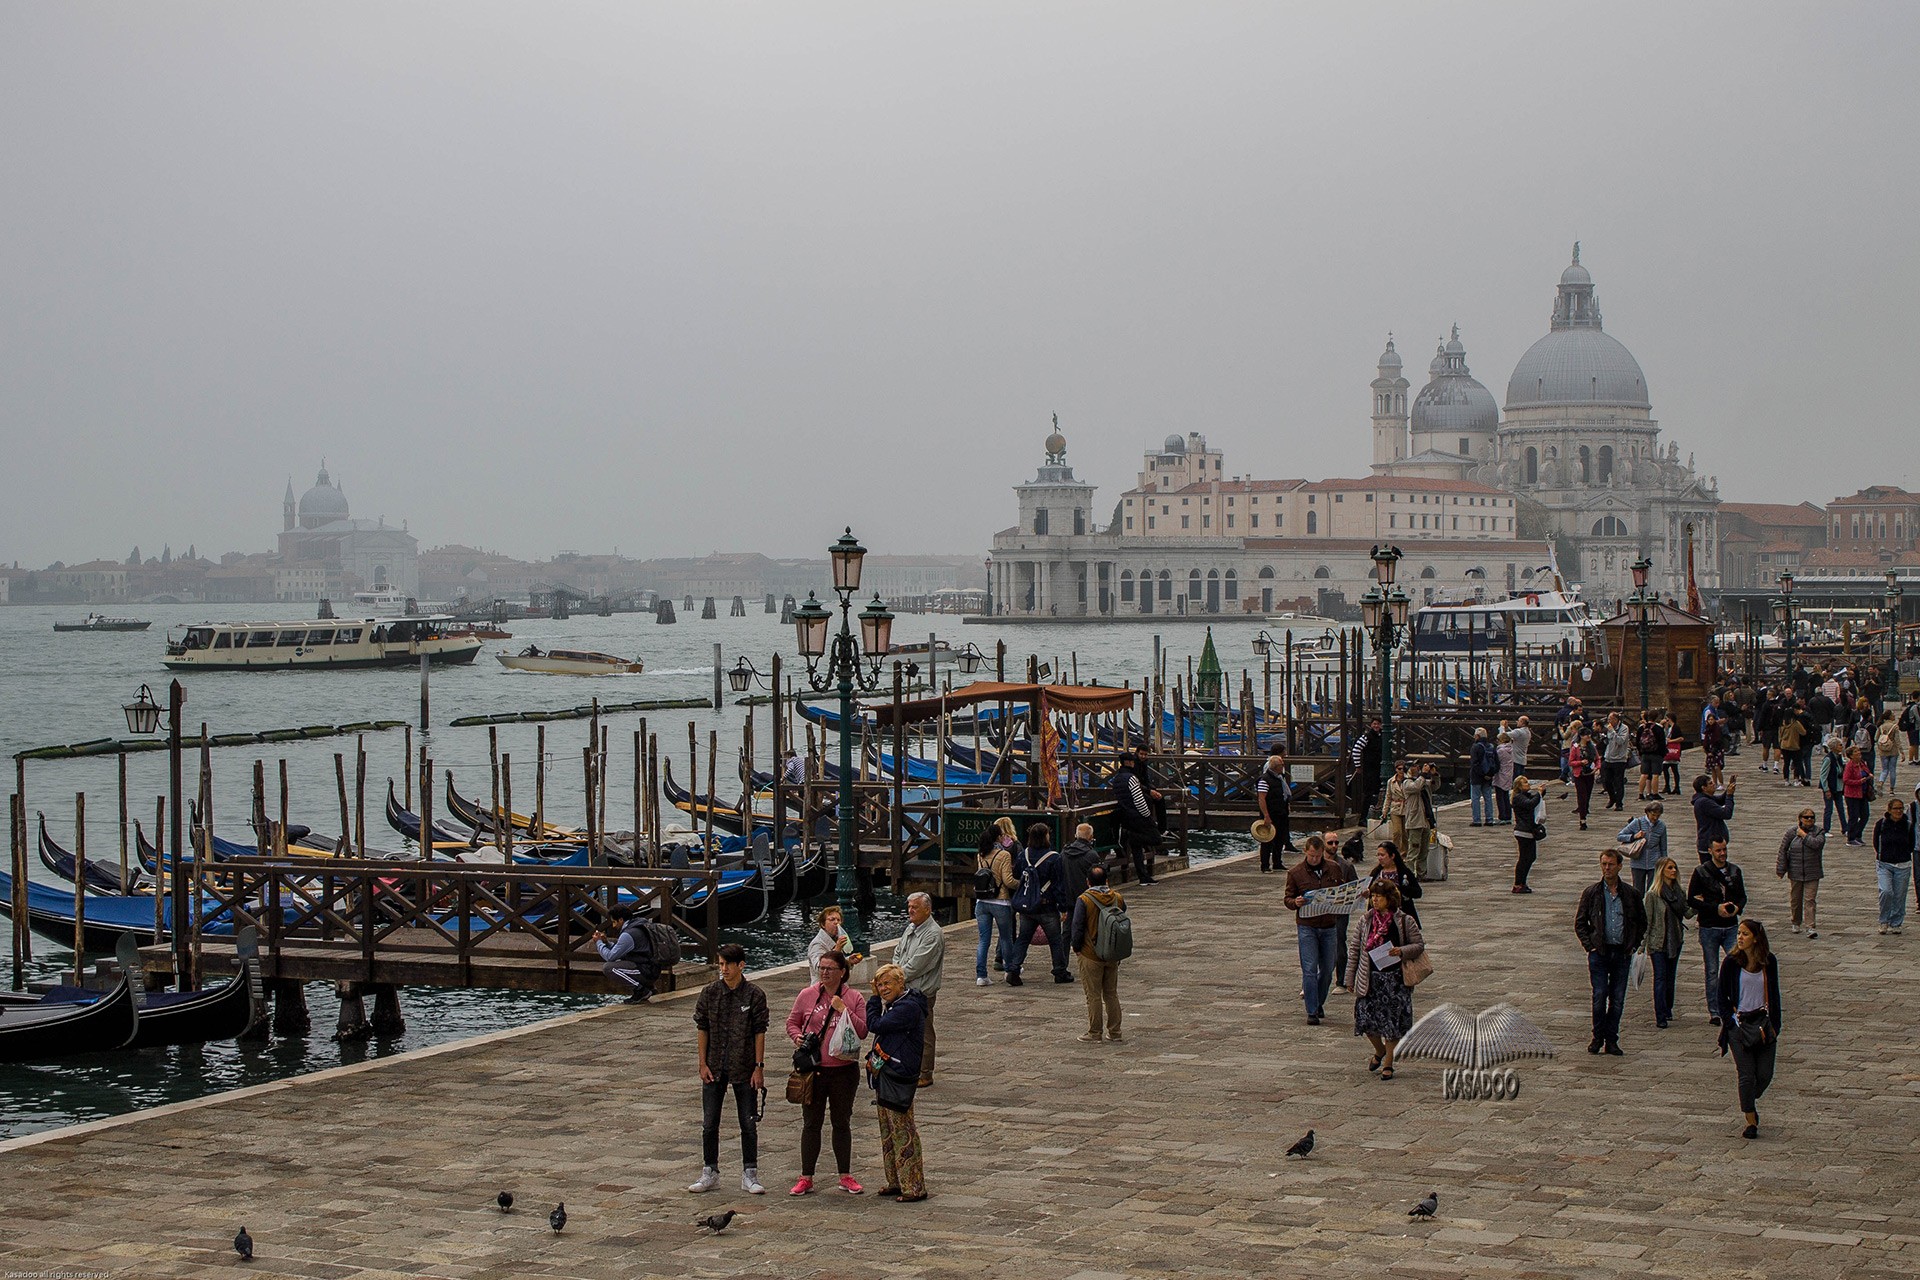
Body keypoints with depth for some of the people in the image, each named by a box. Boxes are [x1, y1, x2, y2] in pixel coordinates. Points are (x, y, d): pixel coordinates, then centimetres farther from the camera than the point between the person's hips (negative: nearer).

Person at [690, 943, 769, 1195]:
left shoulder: (755, 995, -5)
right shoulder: (710, 992, 0)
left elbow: (759, 1033, -3)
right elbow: (703, 1029, 4)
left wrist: (759, 1067, -7)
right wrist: (703, 1064, -1)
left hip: (744, 1070, -2)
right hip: (715, 1069, 2)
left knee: (749, 1125, 3)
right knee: (709, 1124, 7)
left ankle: (750, 1175, 12)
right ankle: (710, 1173, 19)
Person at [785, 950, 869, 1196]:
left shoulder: (854, 999, 0)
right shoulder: (807, 995, 2)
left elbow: (863, 1032, -6)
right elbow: (792, 1022, 10)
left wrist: (844, 1010, -16)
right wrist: (797, 1037, -10)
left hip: (844, 1071, 0)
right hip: (812, 1069, 0)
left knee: (842, 1123, 10)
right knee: (811, 1123, 5)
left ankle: (845, 1177, 20)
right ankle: (806, 1178, 12)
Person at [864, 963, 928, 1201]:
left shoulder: (909, 1007, -17)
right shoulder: (893, 1004, 14)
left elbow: (875, 1025, -18)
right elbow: (878, 1030, 20)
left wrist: (874, 999, -6)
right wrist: (874, 1058, 6)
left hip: (899, 1076, -10)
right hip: (884, 1074, 10)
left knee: (902, 1130, -7)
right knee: (888, 1130, 15)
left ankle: (914, 1187, -3)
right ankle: (896, 1182, 23)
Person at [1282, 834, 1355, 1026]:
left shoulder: (1334, 868, 4)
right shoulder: (1295, 873, -3)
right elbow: (1288, 898, 2)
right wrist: (1295, 902, -21)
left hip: (1329, 925, 3)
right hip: (1306, 926, -3)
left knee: (1328, 968, 10)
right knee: (1309, 969, -7)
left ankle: (1319, 1003, 31)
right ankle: (1311, 1011, -3)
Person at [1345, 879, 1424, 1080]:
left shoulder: (1405, 921, -4)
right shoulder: (1366, 920, 4)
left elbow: (1419, 945, 1)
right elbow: (1354, 948, 8)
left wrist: (1401, 951, -19)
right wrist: (1350, 978, 6)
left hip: (1395, 978, -2)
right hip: (1370, 978, 2)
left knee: (1392, 1021, 1)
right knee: (1366, 1018, -1)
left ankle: (1388, 1064, 16)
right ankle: (1379, 1051, 30)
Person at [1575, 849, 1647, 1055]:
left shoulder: (1630, 894, 6)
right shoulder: (1592, 893, 3)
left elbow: (1642, 922, 17)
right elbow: (1579, 922, 8)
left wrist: (1633, 945, 7)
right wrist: (1590, 945, -2)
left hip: (1622, 953, 1)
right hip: (1599, 952, -1)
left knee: (1618, 999, 3)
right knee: (1600, 996, -6)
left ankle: (1611, 1040, 11)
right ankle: (1598, 1037, 8)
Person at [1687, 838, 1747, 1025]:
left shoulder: (1735, 871, 8)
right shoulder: (1701, 872, -4)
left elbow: (1742, 896, 16)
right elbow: (1692, 899, -6)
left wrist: (1737, 908, -7)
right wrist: (1716, 908, -15)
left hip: (1731, 926, 3)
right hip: (1709, 928, -3)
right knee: (1712, 971, 4)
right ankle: (1714, 1012, 11)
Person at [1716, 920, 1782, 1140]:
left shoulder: (1769, 962, 2)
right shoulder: (1732, 962, -5)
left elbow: (1774, 995, 9)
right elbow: (1722, 997, 1)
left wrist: (1774, 1026, 5)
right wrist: (1733, 1019, -5)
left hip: (1763, 1022, 2)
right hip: (1739, 1023, -2)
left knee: (1765, 1074, 1)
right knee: (1747, 1075, -4)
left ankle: (1750, 1101, 33)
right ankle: (1750, 1121, 9)